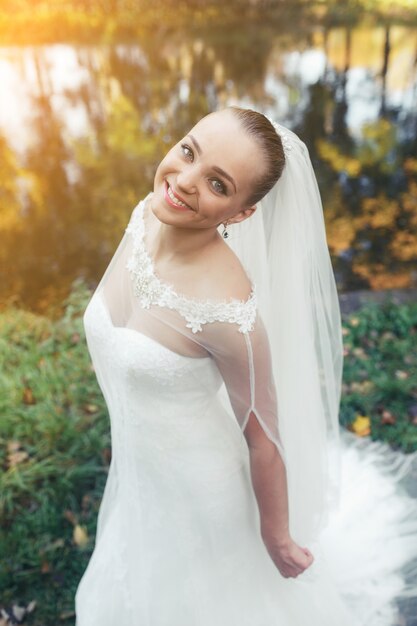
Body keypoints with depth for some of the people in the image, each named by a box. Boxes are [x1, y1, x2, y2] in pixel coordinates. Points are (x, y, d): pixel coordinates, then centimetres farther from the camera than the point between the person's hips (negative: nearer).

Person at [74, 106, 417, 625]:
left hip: (197, 490, -6)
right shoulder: (145, 217, -16)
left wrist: (278, 539, -6)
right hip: (137, 469, 7)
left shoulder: (227, 309, -38)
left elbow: (264, 439, -22)